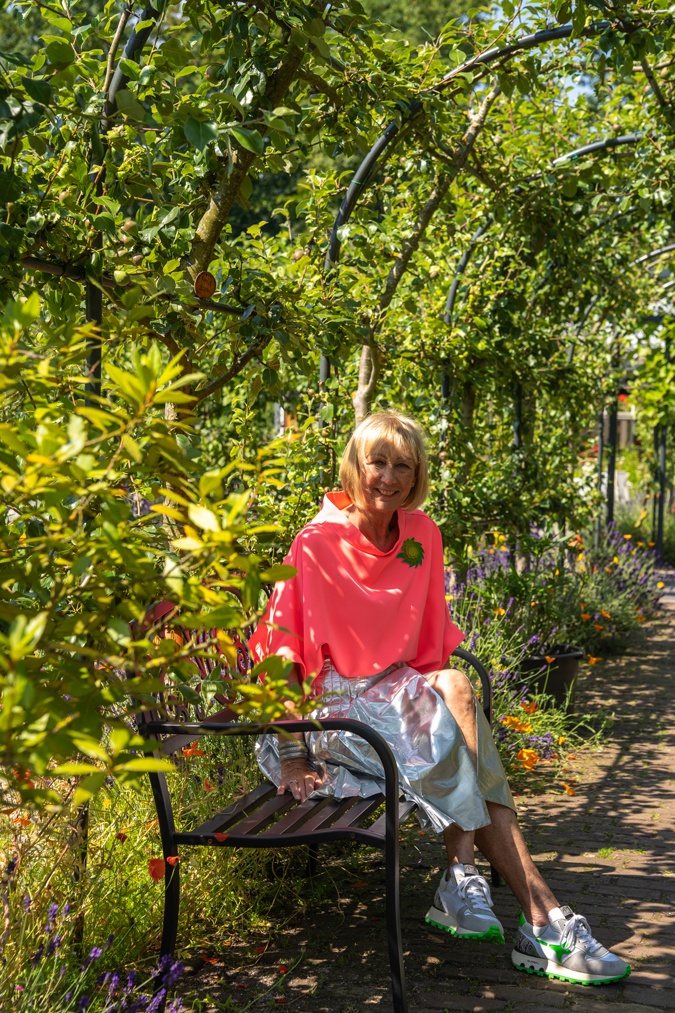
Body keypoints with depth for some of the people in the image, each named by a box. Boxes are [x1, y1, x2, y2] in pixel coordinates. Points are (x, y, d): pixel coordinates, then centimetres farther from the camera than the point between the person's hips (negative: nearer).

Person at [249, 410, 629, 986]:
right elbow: (282, 652, -14)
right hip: (333, 701, -5)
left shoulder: (421, 535, 4)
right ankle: (543, 919, -27)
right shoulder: (317, 544, -12)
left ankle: (463, 881, -27)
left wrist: (444, 695, -4)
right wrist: (290, 755, -18)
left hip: (398, 689, 5)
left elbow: (433, 640, 12)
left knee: (454, 689, -27)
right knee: (448, 737, -27)